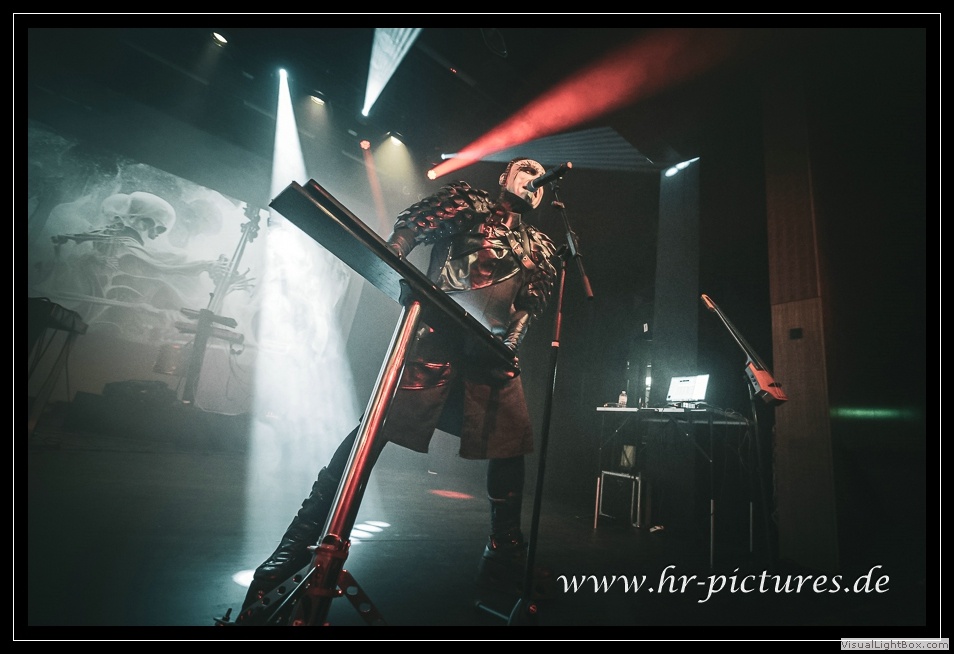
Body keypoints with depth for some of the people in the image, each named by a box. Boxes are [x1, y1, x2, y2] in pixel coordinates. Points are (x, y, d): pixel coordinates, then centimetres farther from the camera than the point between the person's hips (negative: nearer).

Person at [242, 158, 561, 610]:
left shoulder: (542, 248, 26)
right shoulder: (467, 201, 16)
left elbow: (533, 306, 16)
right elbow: (410, 225, 4)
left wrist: (511, 343, -2)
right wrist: (393, 264, -15)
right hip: (437, 336, -5)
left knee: (510, 446, 1)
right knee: (378, 425, -14)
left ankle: (504, 557, 19)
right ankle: (301, 541, -3)